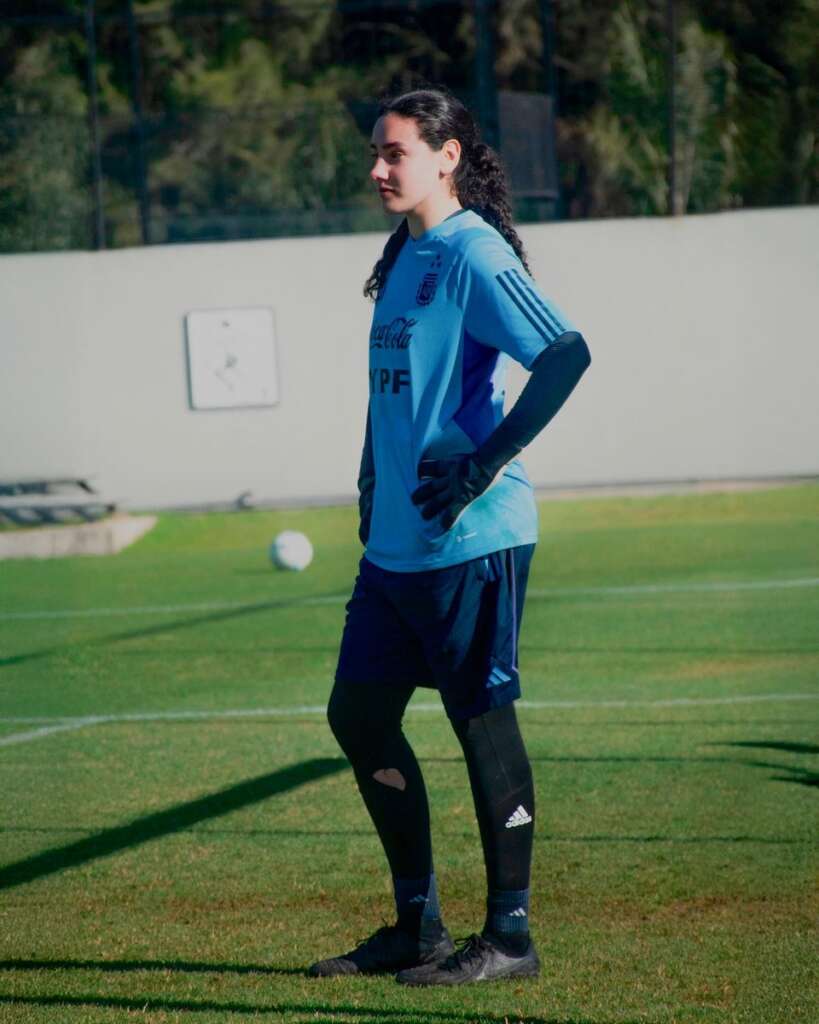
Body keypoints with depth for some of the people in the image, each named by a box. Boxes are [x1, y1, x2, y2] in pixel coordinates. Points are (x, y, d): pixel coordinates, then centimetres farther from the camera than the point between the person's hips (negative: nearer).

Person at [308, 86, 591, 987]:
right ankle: (416, 925, 22)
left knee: (482, 722, -3)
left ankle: (509, 936, 7)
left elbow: (566, 354, -23)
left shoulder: (472, 253, -13)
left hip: (471, 540, -10)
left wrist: (485, 465, -23)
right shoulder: (405, 258, 15)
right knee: (359, 715, 11)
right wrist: (373, 492, 20)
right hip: (395, 542, 10)